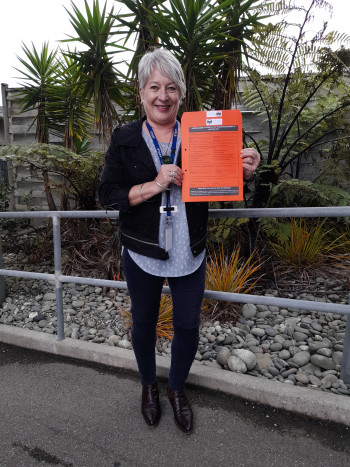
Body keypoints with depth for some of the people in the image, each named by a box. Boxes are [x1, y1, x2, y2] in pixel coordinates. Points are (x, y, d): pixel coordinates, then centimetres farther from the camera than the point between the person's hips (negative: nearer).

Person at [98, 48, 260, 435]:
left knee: (188, 327, 12)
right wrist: (154, 186, -21)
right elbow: (107, 195, -7)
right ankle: (149, 385, 47)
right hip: (142, 254, 0)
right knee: (144, 323, 17)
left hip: (189, 254, 1)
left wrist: (242, 173, -17)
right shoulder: (124, 139, -2)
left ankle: (177, 388, 43)